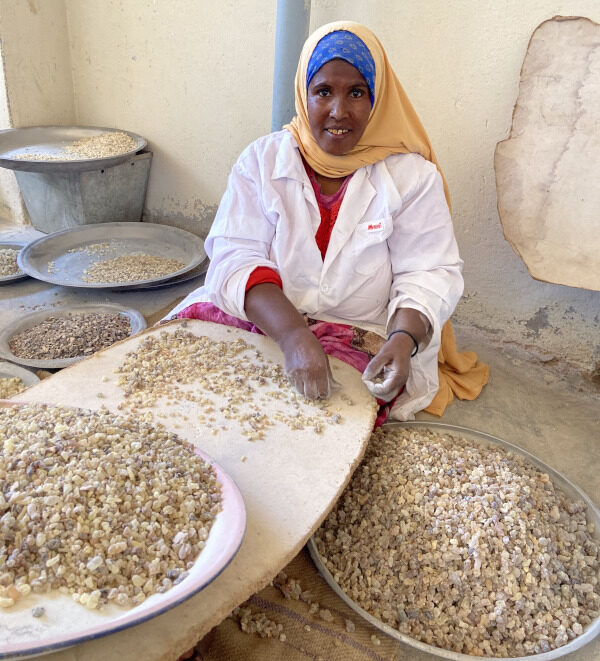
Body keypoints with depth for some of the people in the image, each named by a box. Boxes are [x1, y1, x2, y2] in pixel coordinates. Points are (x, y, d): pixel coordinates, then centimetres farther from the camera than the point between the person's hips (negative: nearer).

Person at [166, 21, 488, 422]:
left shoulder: (413, 177, 1)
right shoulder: (262, 159, 2)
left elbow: (429, 273, -2)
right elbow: (236, 257, -9)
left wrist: (404, 339, -26)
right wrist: (292, 335, -27)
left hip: (360, 341, -1)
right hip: (259, 321, 2)